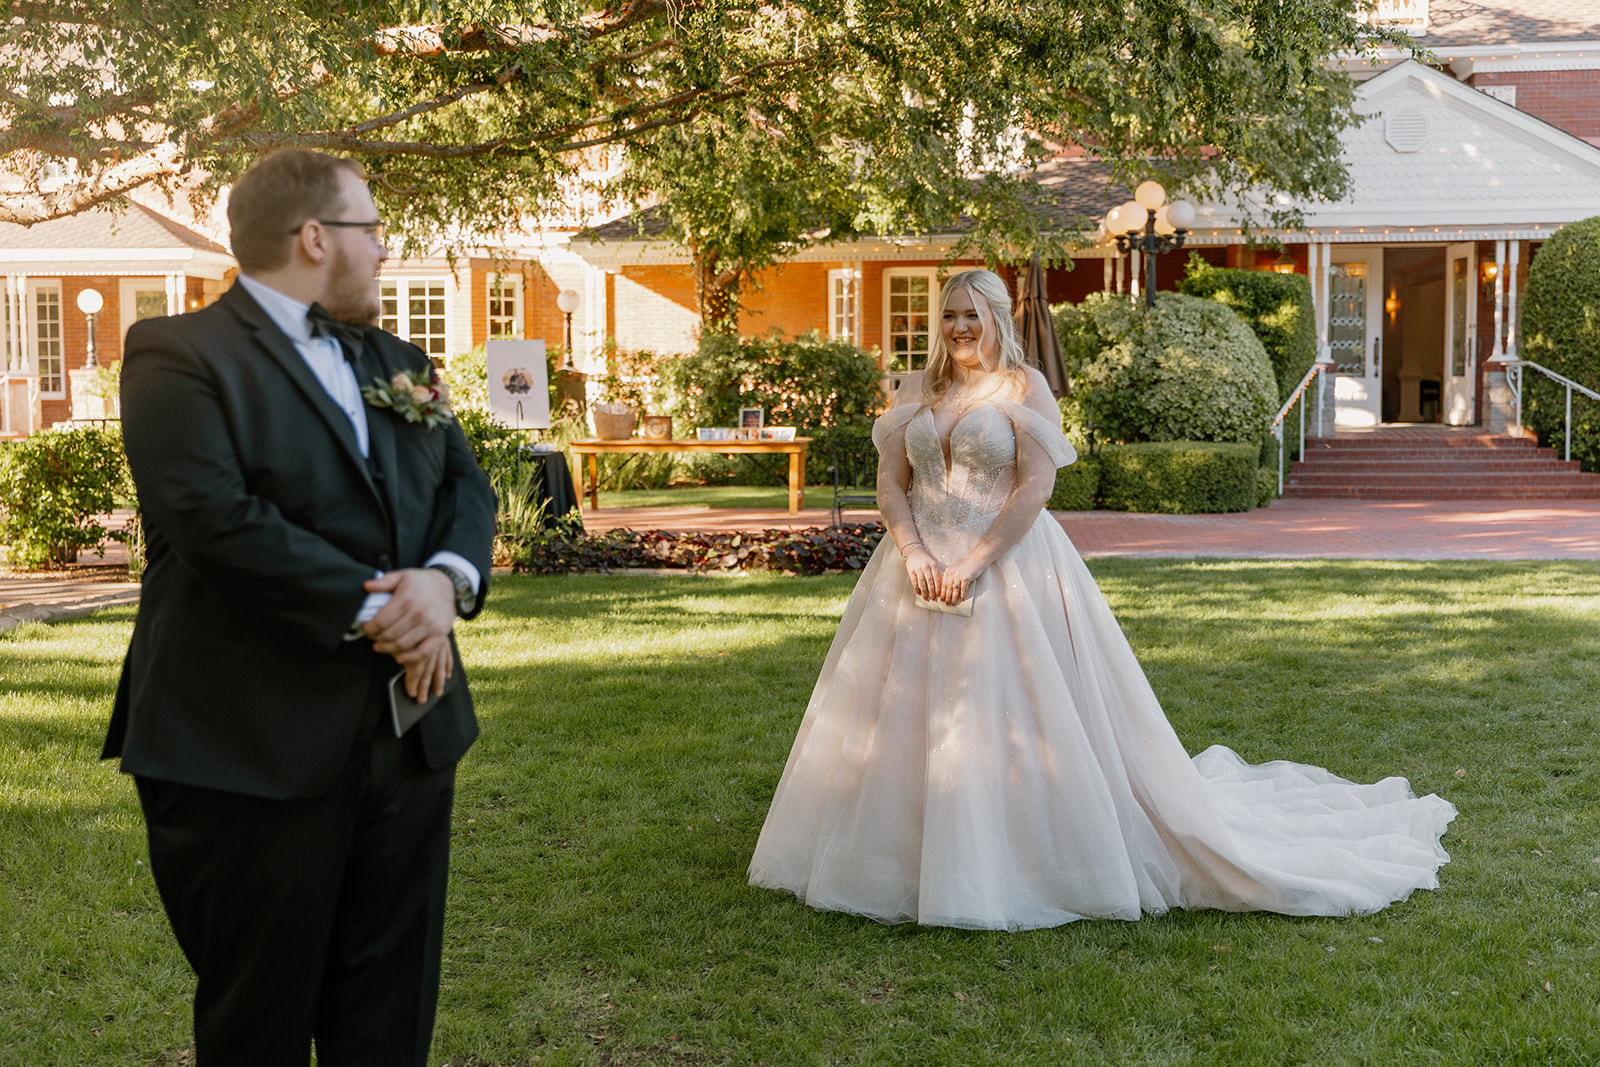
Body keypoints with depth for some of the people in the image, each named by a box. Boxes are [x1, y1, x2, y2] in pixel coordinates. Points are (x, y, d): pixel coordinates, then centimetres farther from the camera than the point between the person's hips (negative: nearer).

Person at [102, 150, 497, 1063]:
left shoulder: (399, 363, 16)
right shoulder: (182, 356, -9)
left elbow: (467, 485, 10)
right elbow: (218, 522, -21)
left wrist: (447, 579, -11)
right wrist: (373, 608, -19)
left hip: (411, 734, 7)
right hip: (253, 755, -7)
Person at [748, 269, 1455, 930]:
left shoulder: (1024, 388, -3)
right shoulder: (916, 391, 11)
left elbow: (1035, 486, -12)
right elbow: (890, 482, 7)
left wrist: (974, 563, -18)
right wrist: (912, 552, -10)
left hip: (1009, 569, -5)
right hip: (921, 569, 5)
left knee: (1016, 715, -5)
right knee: (905, 716, 7)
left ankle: (1036, 865, 6)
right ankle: (906, 859, 21)